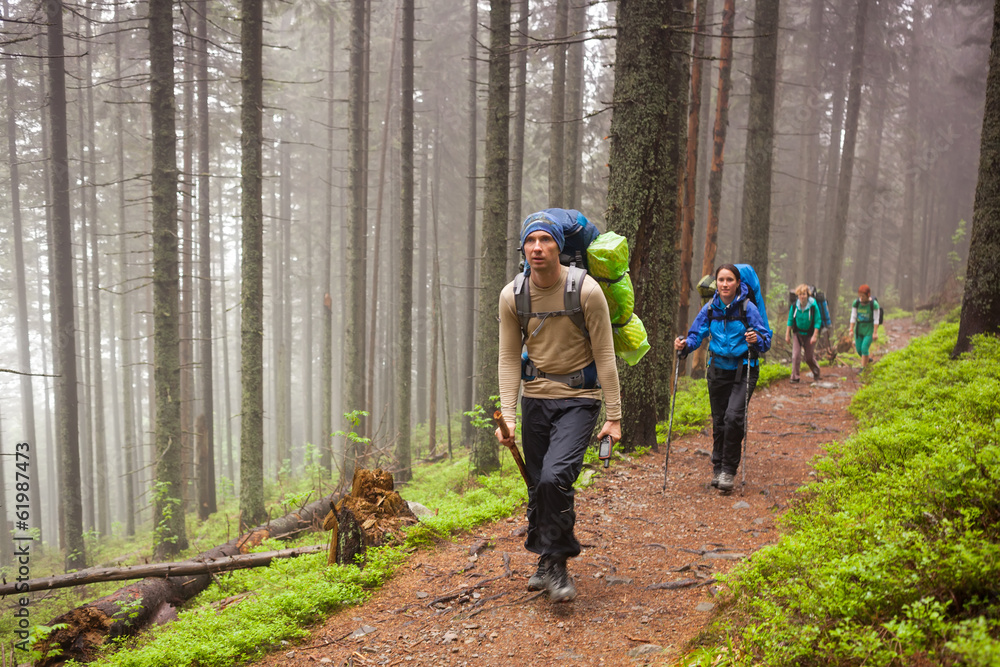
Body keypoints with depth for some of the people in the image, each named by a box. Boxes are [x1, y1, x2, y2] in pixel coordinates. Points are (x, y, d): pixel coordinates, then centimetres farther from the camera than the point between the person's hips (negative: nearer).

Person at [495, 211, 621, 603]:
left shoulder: (586, 291, -13)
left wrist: (614, 416, -10)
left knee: (555, 477, -21)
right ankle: (548, 563, 32)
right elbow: (509, 358, 0)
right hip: (535, 398, 4)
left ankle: (556, 563, 0)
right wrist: (507, 415, -9)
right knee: (537, 486, 10)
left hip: (579, 398, -4)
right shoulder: (512, 295, -3)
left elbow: (604, 356, -9)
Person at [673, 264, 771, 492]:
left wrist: (757, 340, -31)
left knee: (733, 417, -18)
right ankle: (718, 468, 25)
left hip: (743, 370, -4)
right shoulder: (710, 308, 0)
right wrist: (684, 344, -18)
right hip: (718, 370, 4)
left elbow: (766, 339, -9)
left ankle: (729, 470, -4)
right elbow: (696, 334, 3)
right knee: (719, 420, 11)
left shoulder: (747, 308, -10)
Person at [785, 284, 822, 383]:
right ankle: (795, 377, -1)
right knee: (796, 355, -9)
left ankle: (816, 372, 38)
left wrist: (815, 336, -14)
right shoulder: (794, 306, -8)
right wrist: (787, 334, 0)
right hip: (798, 334, 2)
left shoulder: (813, 306, -15)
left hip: (809, 334, -1)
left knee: (809, 357, 9)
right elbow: (790, 321, 1)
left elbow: (818, 321, -10)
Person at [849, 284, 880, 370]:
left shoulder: (874, 304, -18)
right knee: (859, 349, 10)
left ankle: (863, 369, -4)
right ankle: (867, 360, 41)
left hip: (870, 330, -4)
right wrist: (851, 330, -9)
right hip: (859, 329, 4)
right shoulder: (856, 303, -7)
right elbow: (853, 317, -5)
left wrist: (875, 333, -17)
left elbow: (876, 319, -15)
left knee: (864, 348, -14)